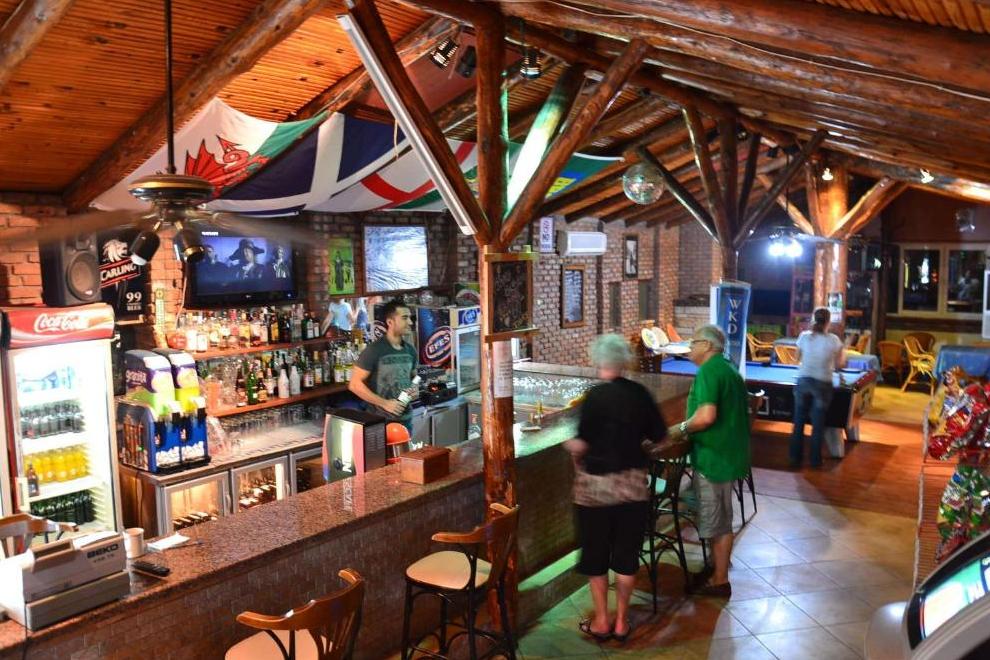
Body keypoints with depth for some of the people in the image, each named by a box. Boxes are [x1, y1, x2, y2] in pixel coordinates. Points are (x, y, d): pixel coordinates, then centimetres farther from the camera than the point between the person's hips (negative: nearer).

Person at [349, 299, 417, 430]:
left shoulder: (410, 350, 7)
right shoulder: (374, 350, -12)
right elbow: (355, 384, -14)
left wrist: (414, 389, -1)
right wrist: (384, 403, -17)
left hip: (406, 419, 6)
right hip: (381, 421, -6)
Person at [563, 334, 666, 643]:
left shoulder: (595, 396, -16)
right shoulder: (640, 393, -2)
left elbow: (582, 445, -19)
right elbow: (659, 436, 5)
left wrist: (570, 445, 2)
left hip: (597, 485, -4)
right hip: (633, 483, 4)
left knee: (595, 553, 11)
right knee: (626, 552, 14)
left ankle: (601, 622, 20)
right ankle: (621, 621, 23)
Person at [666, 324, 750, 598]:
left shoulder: (708, 371, -19)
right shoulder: (728, 368, 12)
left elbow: (707, 416, -30)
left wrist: (681, 429, -13)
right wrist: (689, 430, 16)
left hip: (715, 455, -10)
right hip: (727, 451, 10)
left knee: (717, 521, 3)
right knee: (719, 517, 21)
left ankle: (719, 581, 14)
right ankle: (716, 567, 35)